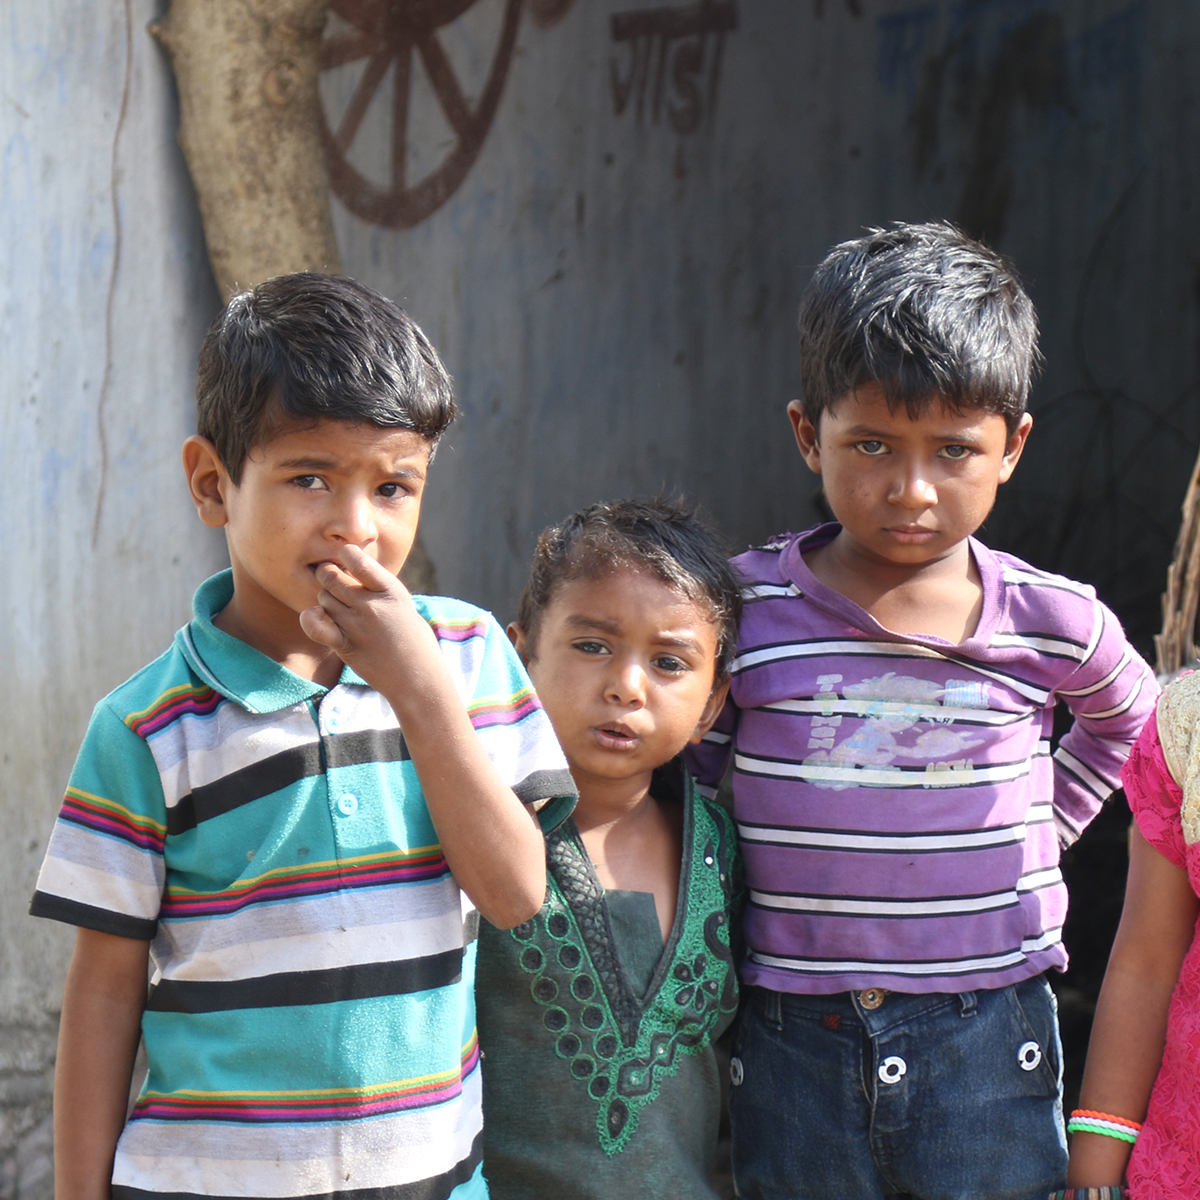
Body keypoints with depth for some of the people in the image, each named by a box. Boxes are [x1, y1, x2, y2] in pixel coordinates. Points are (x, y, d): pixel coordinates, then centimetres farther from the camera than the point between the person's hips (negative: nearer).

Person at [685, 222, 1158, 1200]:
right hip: (792, 1045, 0)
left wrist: (1039, 830, 11)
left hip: (987, 1045, 0)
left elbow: (1128, 713, 21)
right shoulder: (741, 608, -5)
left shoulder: (1054, 623, -3)